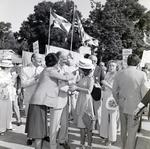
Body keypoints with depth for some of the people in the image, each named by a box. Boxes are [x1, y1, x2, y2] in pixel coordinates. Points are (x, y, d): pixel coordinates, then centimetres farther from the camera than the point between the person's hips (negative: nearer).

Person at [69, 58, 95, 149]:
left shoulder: (90, 78, -13)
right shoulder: (82, 77, 8)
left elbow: (89, 91, -22)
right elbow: (81, 89, 11)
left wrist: (76, 87, -21)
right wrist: (74, 87, -8)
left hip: (86, 101, -7)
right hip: (80, 101, 7)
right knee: (81, 124, 13)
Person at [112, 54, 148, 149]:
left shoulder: (119, 74, -2)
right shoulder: (142, 74, -12)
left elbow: (114, 91, 2)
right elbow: (144, 92, -10)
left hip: (122, 105, 4)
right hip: (134, 106, -4)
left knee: (123, 129, 21)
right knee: (132, 132, 5)